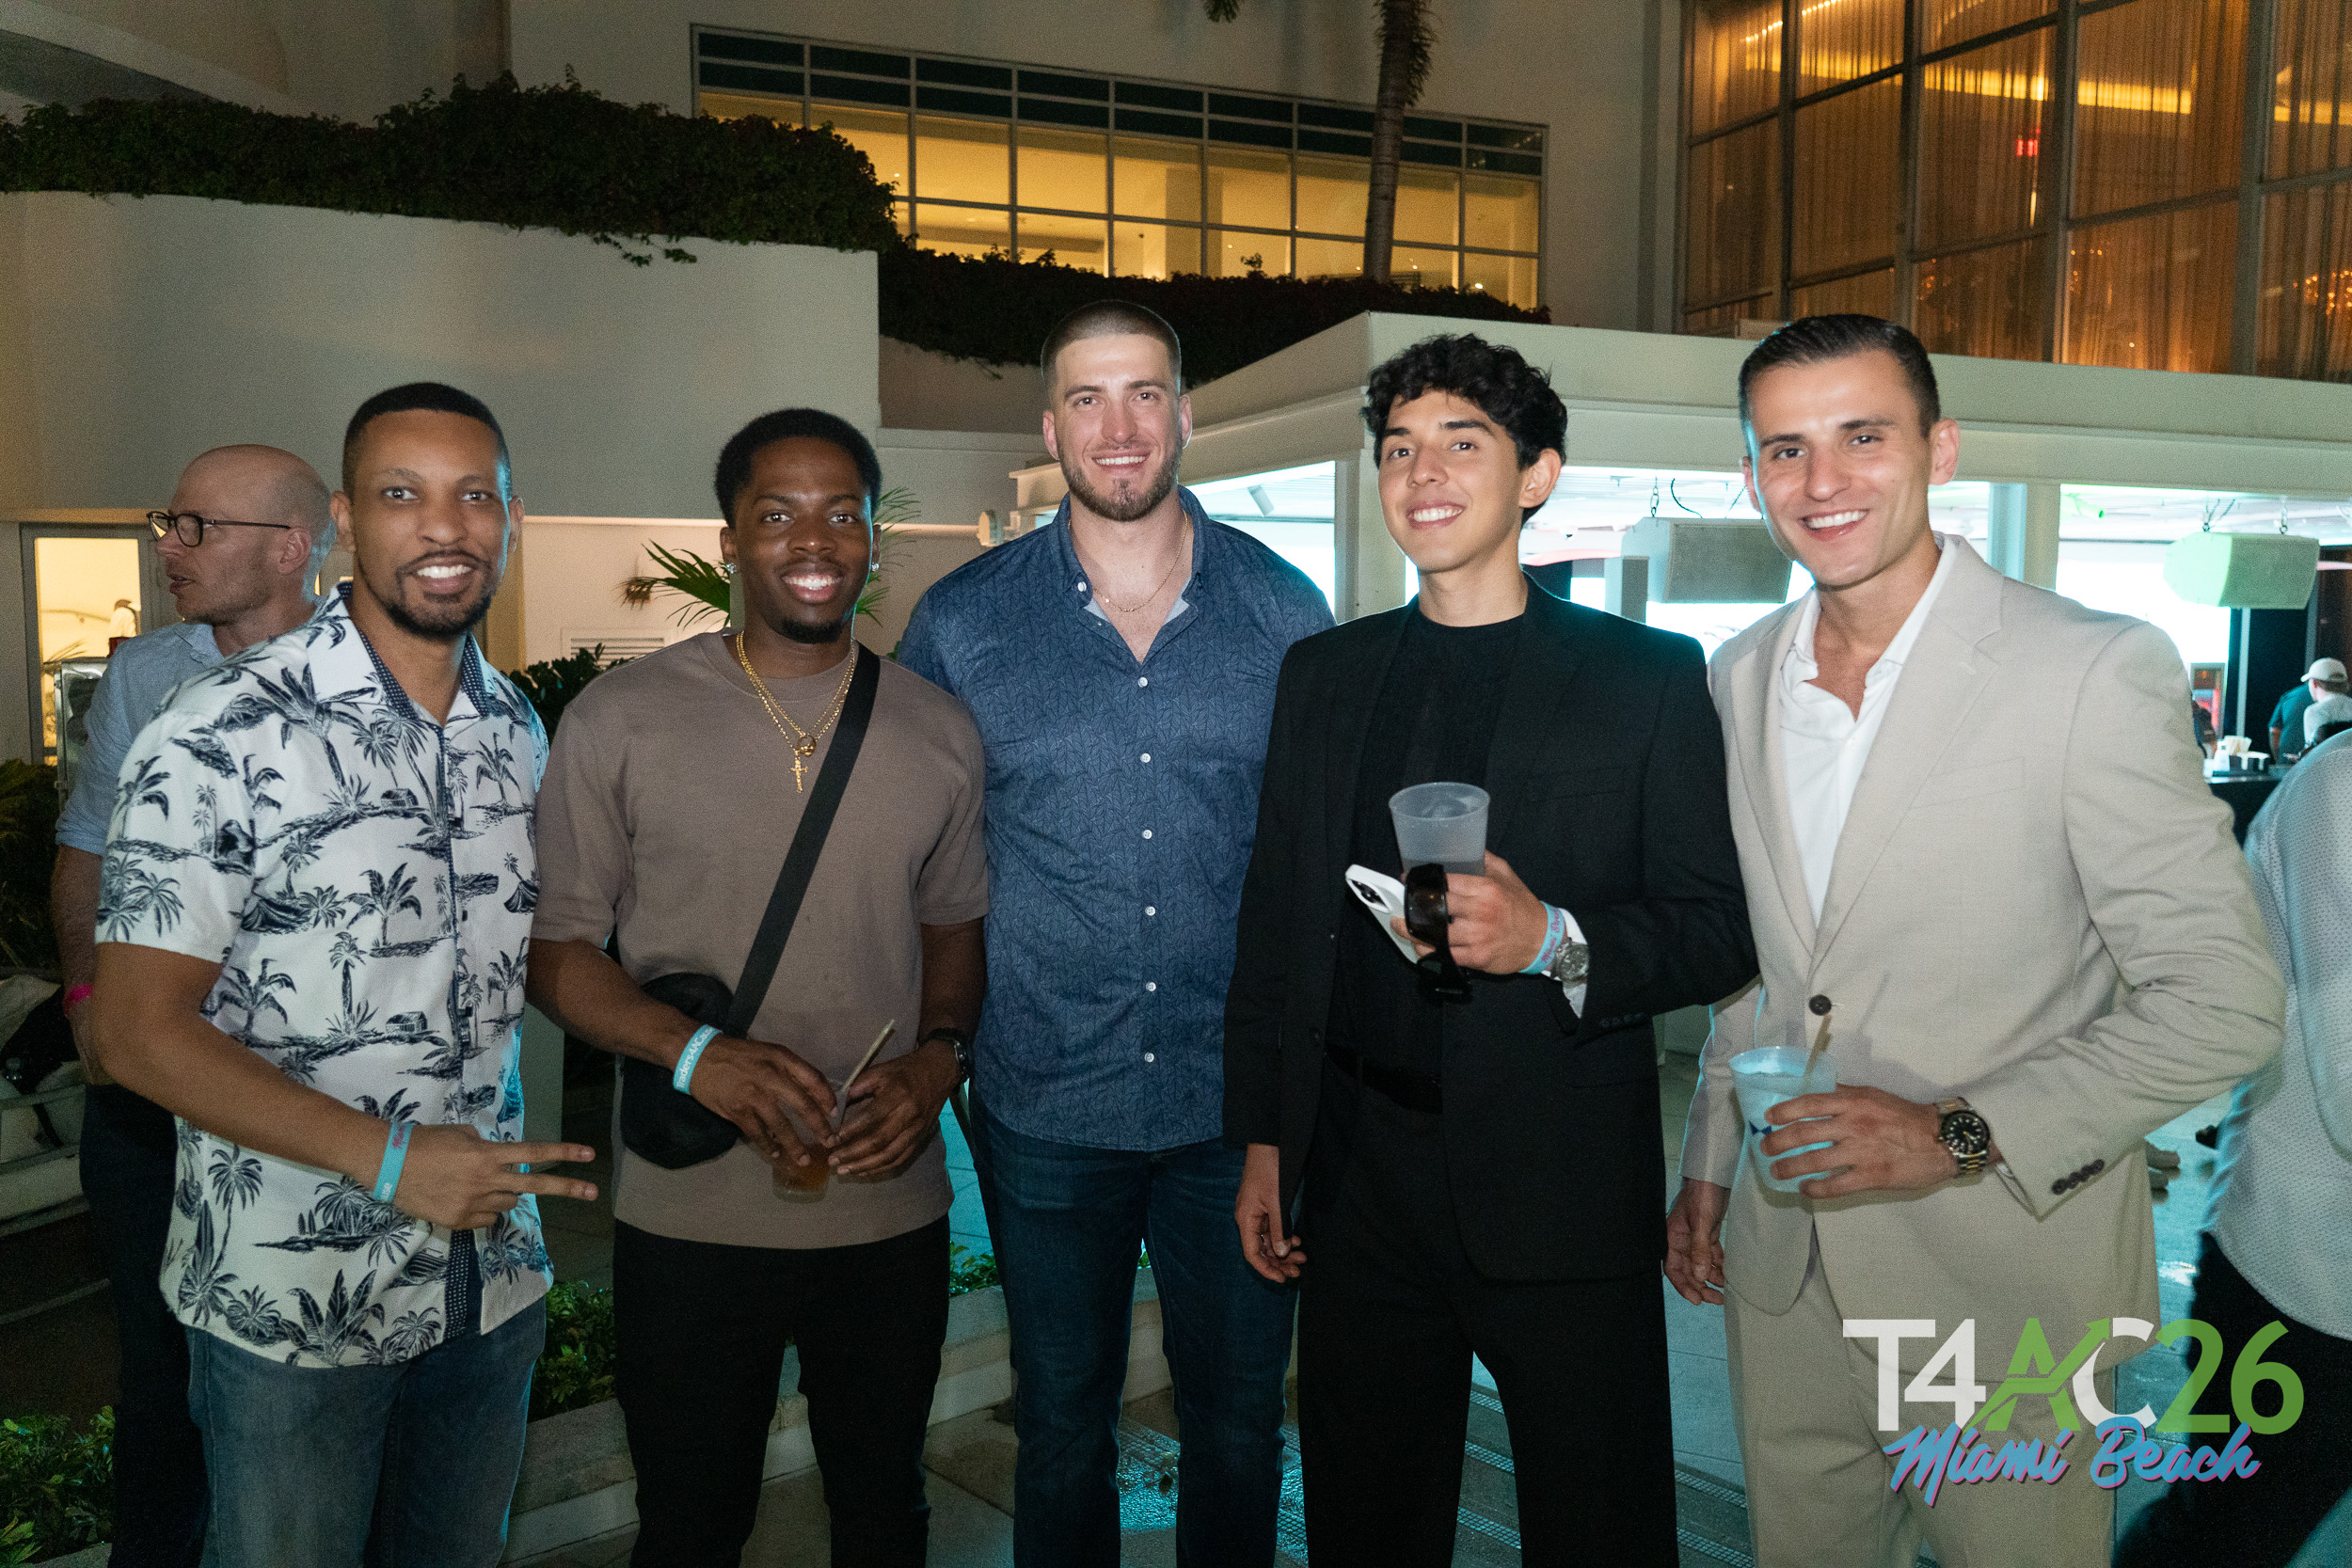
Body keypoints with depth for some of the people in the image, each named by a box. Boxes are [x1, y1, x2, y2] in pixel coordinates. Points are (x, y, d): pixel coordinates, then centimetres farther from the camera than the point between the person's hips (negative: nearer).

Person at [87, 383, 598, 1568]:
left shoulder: (520, 732, 3)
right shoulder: (223, 735, -15)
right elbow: (138, 1030, -15)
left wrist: (508, 1152, 5)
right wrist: (388, 1158, -20)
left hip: (495, 1280, 5)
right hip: (291, 1300, -5)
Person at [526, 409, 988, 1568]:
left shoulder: (938, 731, 4)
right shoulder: (621, 720, -5)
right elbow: (553, 947, -3)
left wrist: (938, 1057, -6)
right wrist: (694, 1051, -19)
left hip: (891, 1208, 3)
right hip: (690, 1218, -2)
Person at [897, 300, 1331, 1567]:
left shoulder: (1284, 609, 0)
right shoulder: (961, 620, -2)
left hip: (1240, 1098, 1)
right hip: (1045, 1109, 0)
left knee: (1238, 1426, 16)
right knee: (1062, 1436, 16)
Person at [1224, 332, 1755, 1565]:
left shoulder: (1648, 676, -3)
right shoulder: (1322, 673, 8)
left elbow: (1721, 930, -4)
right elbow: (1274, 920, 11)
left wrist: (1553, 941, -22)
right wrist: (1261, 1141, 10)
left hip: (1563, 1195, -3)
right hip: (1357, 1177, 3)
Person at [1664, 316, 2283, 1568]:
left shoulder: (2097, 671, -14)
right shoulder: (1739, 676, 4)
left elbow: (2224, 998, -13)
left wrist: (1962, 1136, -20)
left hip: (2002, 1273, -4)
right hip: (1781, 1267, 5)